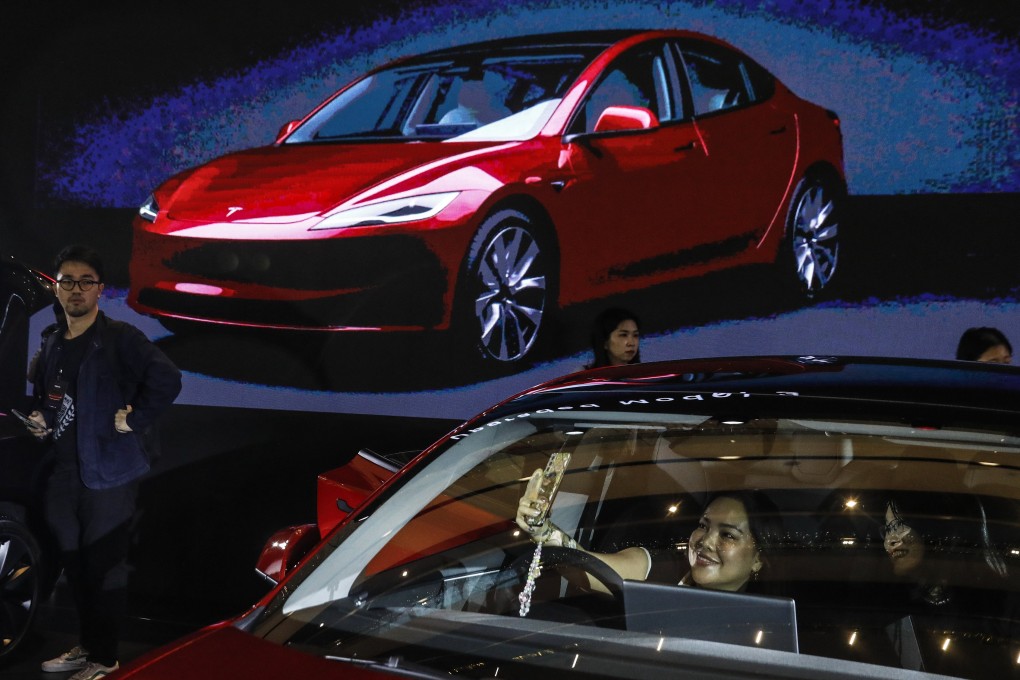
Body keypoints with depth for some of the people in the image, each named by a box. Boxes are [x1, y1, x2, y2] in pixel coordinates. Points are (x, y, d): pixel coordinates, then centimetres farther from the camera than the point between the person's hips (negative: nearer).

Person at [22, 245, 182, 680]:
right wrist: (39, 420, 9)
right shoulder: (51, 344, 12)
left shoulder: (120, 339, -9)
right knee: (74, 563, 15)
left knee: (104, 565, 0)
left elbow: (166, 380, -21)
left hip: (107, 471, -7)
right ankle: (87, 644, 30)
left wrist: (133, 419, -16)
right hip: (61, 472, 7)